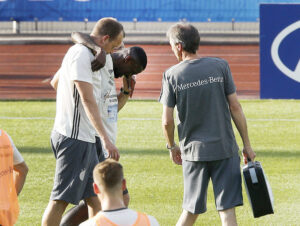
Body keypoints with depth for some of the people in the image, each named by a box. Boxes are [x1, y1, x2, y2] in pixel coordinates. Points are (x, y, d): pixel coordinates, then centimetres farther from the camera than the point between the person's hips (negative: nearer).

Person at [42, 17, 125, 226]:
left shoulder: (85, 55, 17)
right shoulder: (81, 54, -14)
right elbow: (88, 100, -21)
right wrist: (106, 139, -26)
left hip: (84, 139, 11)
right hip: (74, 138, -11)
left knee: (95, 198, 11)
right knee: (61, 199, -9)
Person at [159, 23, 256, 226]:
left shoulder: (172, 75, -2)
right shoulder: (220, 66, -1)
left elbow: (167, 121, -2)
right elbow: (235, 107, -2)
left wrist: (172, 146, 17)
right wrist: (247, 144, 5)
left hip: (194, 150, 1)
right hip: (225, 148, -1)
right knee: (227, 209, -1)